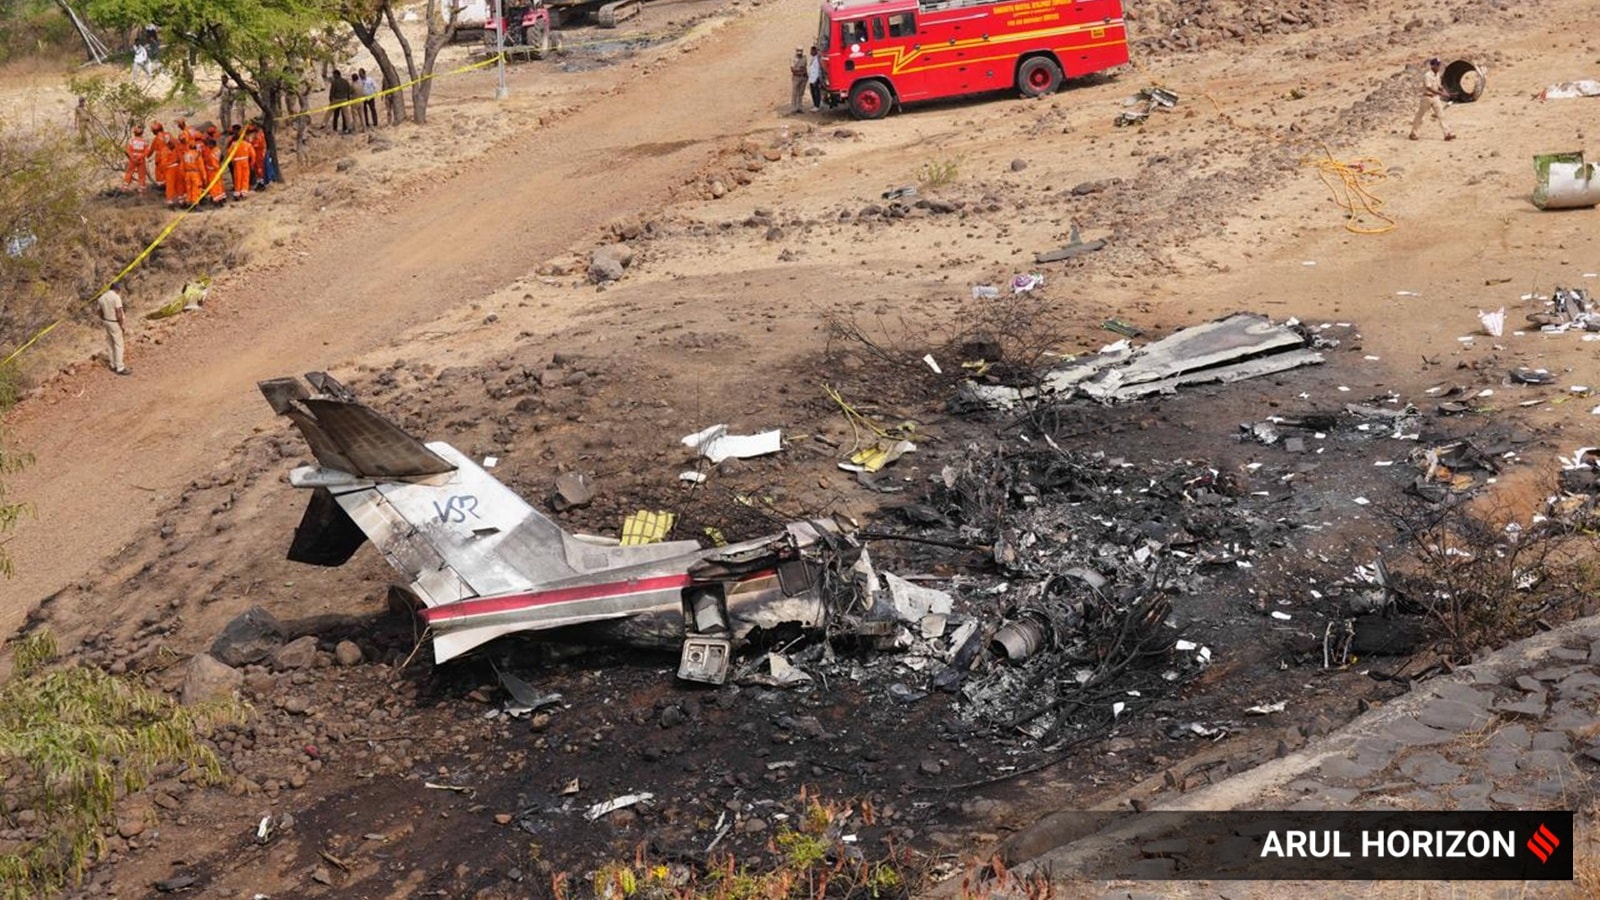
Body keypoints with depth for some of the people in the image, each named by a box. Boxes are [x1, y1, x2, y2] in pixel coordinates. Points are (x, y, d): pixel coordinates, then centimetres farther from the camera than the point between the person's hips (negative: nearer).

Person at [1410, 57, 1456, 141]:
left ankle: (1447, 134, -5)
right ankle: (1413, 133, 19)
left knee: (1441, 115, -1)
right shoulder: (1427, 75, -19)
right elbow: (1429, 88, -28)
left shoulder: (1437, 75, 7)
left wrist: (1445, 92, -4)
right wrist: (1441, 93, -35)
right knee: (1420, 115, 6)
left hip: (1436, 97, 7)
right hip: (1427, 97, -7)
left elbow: (1439, 86, 16)